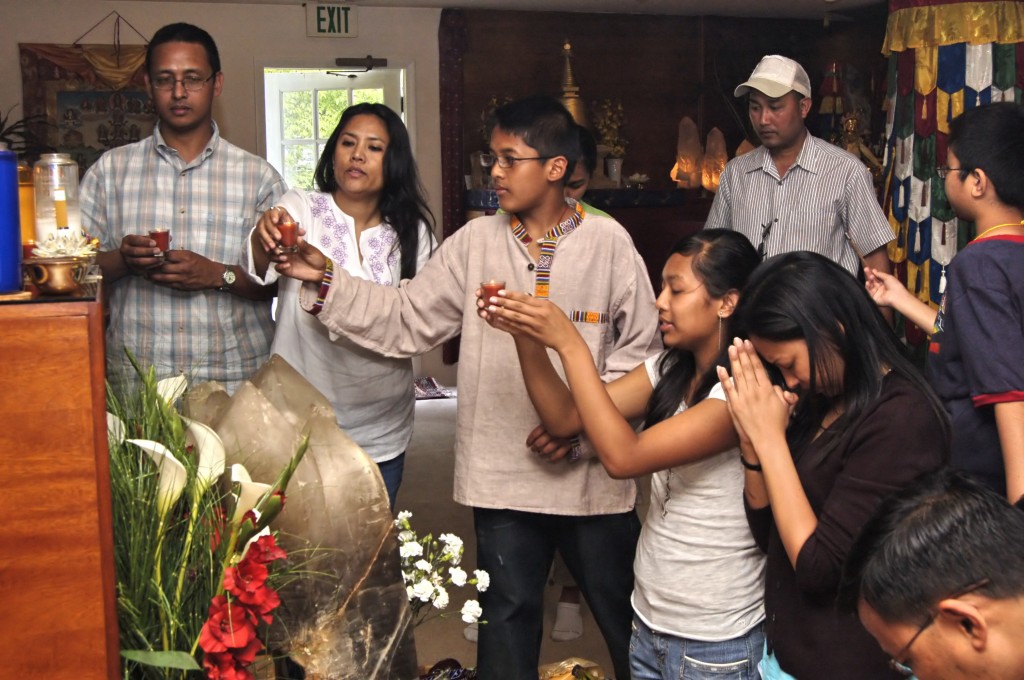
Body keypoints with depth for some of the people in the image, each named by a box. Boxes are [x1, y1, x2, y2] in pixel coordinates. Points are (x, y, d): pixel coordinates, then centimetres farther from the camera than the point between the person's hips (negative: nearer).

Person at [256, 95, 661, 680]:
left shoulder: (608, 243, -5)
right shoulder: (476, 243, 1)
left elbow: (642, 351, -5)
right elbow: (406, 320, -1)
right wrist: (325, 279, -10)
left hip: (592, 472, -2)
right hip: (504, 474, 2)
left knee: (625, 613, 14)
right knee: (509, 617, 17)